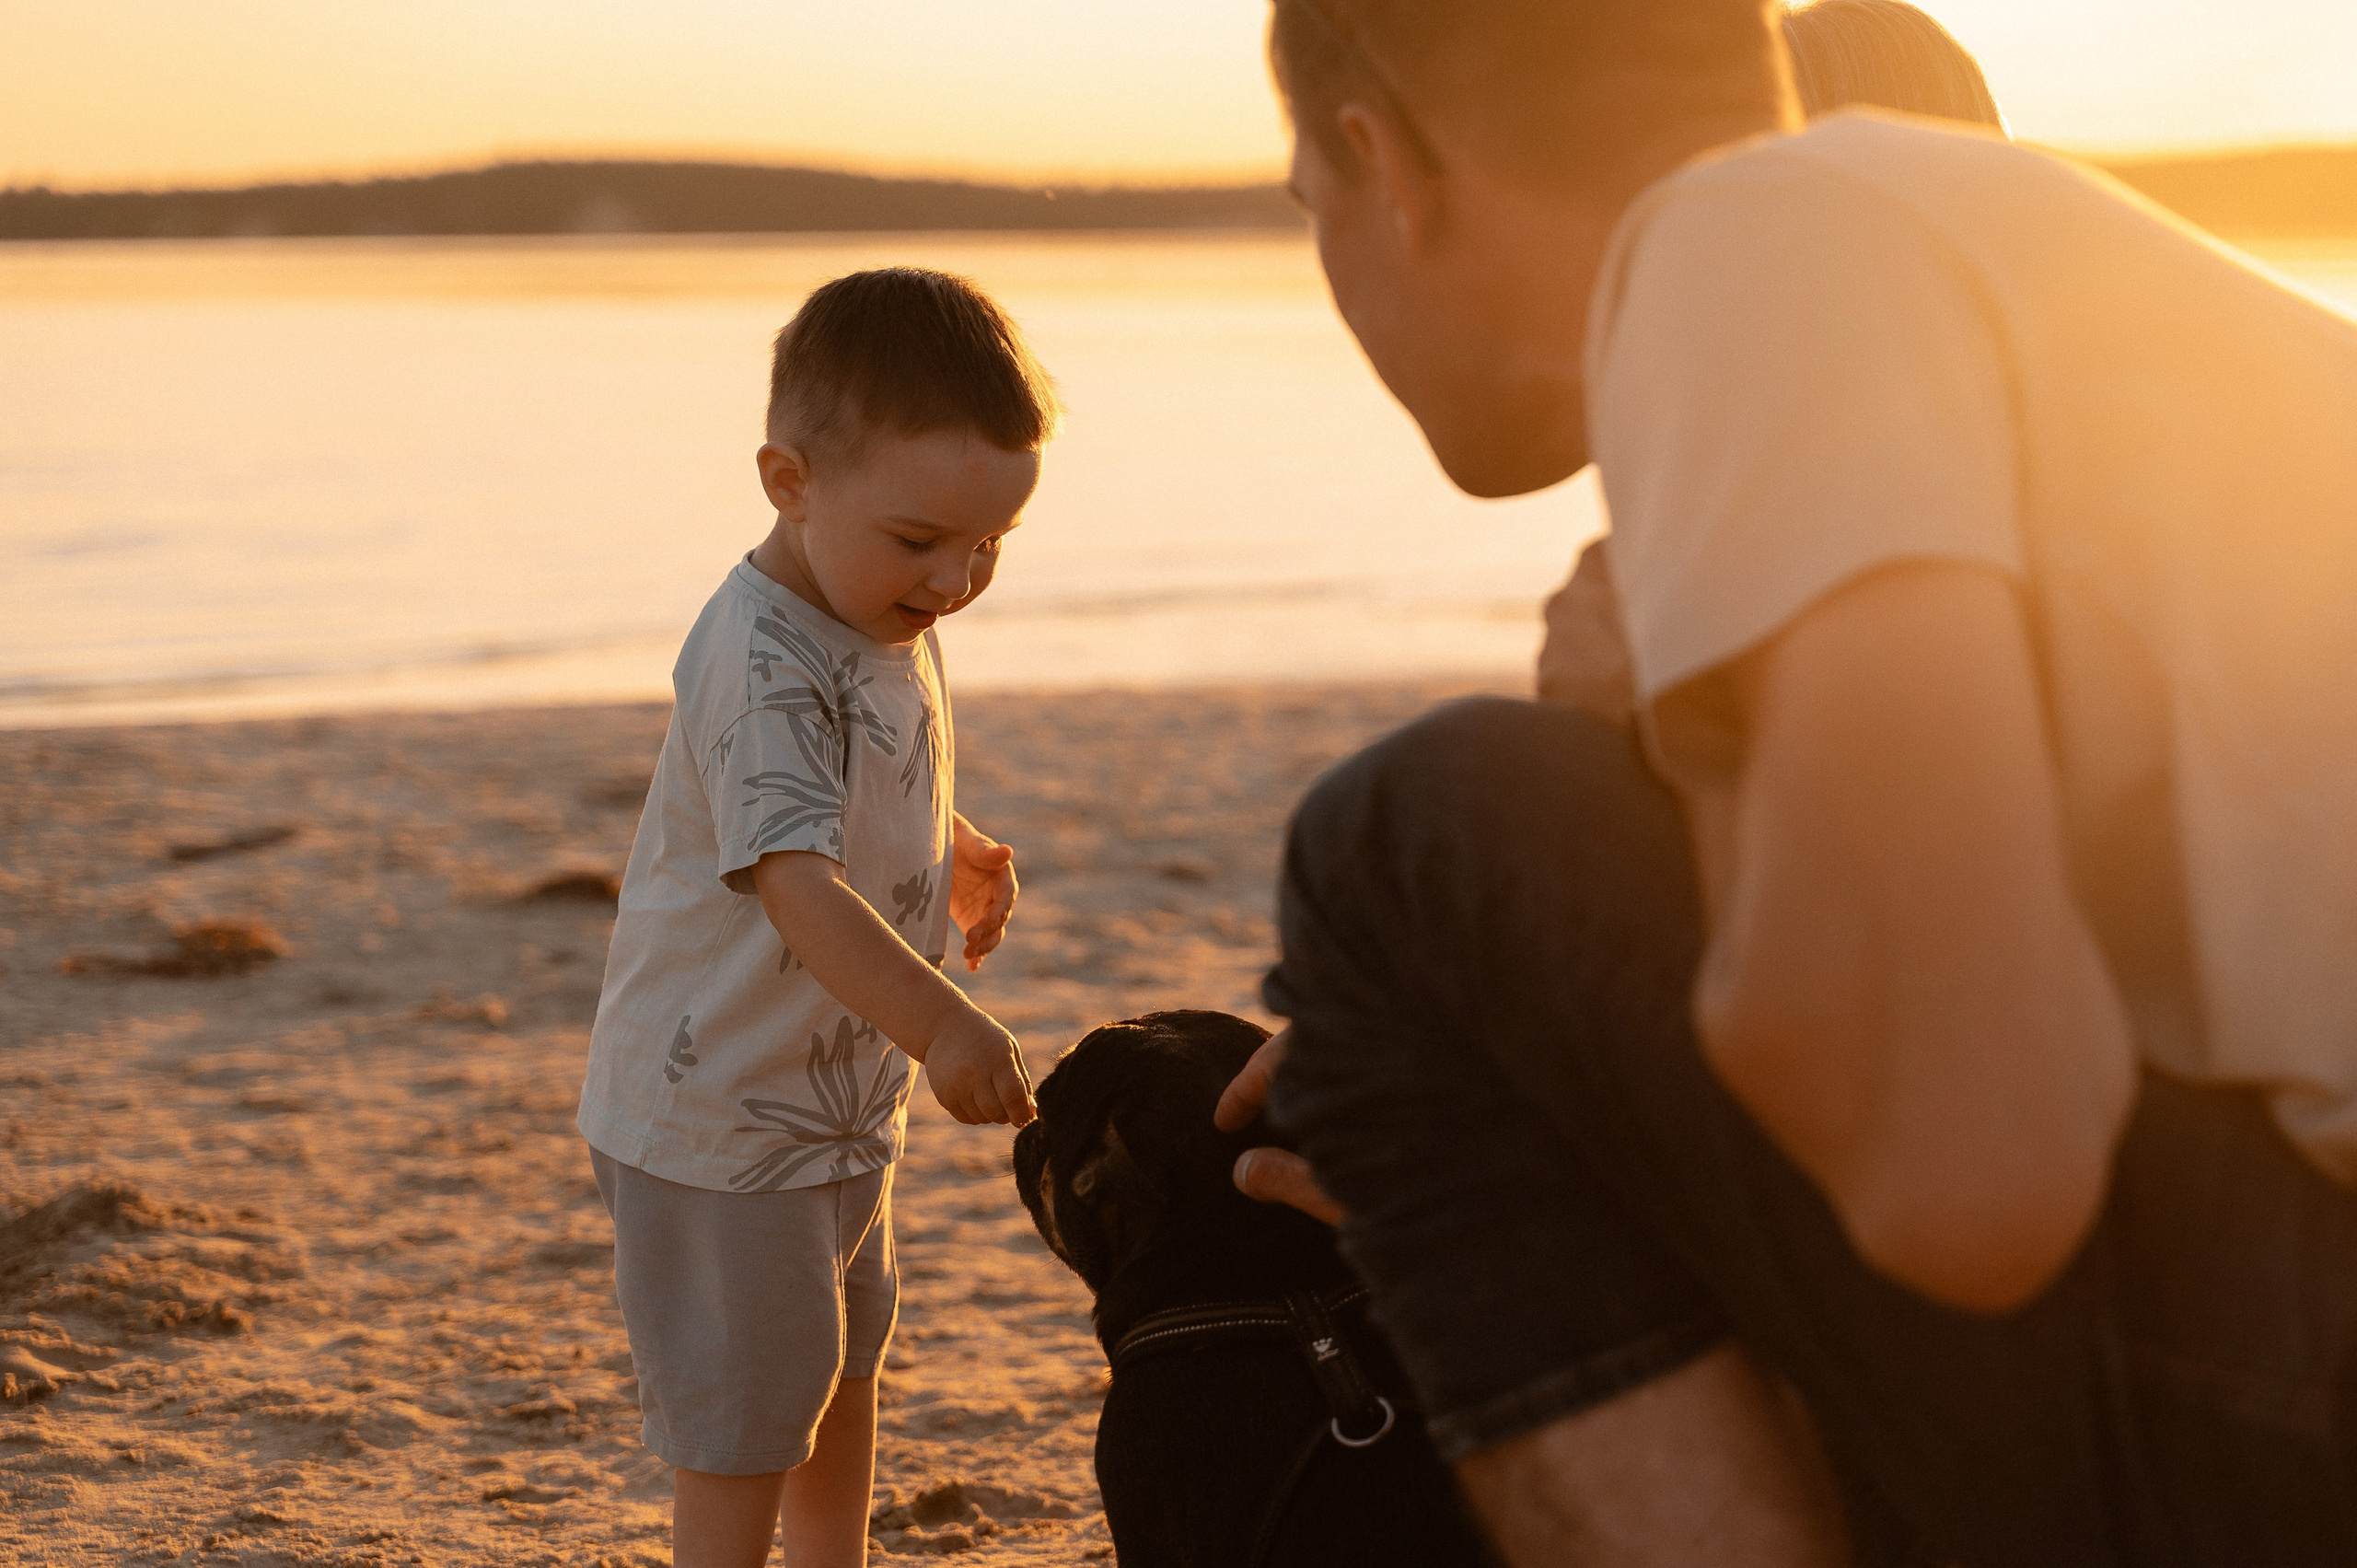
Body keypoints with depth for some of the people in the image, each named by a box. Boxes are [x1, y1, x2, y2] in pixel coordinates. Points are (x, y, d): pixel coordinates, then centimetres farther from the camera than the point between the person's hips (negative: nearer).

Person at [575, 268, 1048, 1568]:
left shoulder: (888, 623, 2)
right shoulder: (764, 665, -30)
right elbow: (794, 879, -44)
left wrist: (955, 857, 13)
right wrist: (939, 1023, -54)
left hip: (841, 1096, 10)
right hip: (720, 1116, -10)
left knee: (844, 1359, 27)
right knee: (741, 1412, 1)